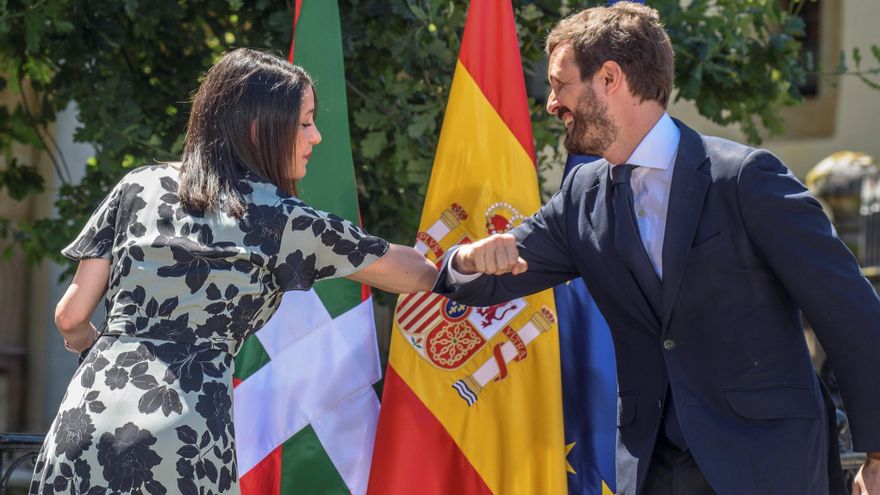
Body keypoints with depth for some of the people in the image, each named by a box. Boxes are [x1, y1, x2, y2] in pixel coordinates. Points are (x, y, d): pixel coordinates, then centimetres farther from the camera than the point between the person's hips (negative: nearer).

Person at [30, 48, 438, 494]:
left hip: (83, 436, 3)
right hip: (185, 447, -3)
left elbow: (71, 317, 14)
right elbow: (419, 274, 11)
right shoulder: (285, 221, 4)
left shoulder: (139, 187, 12)